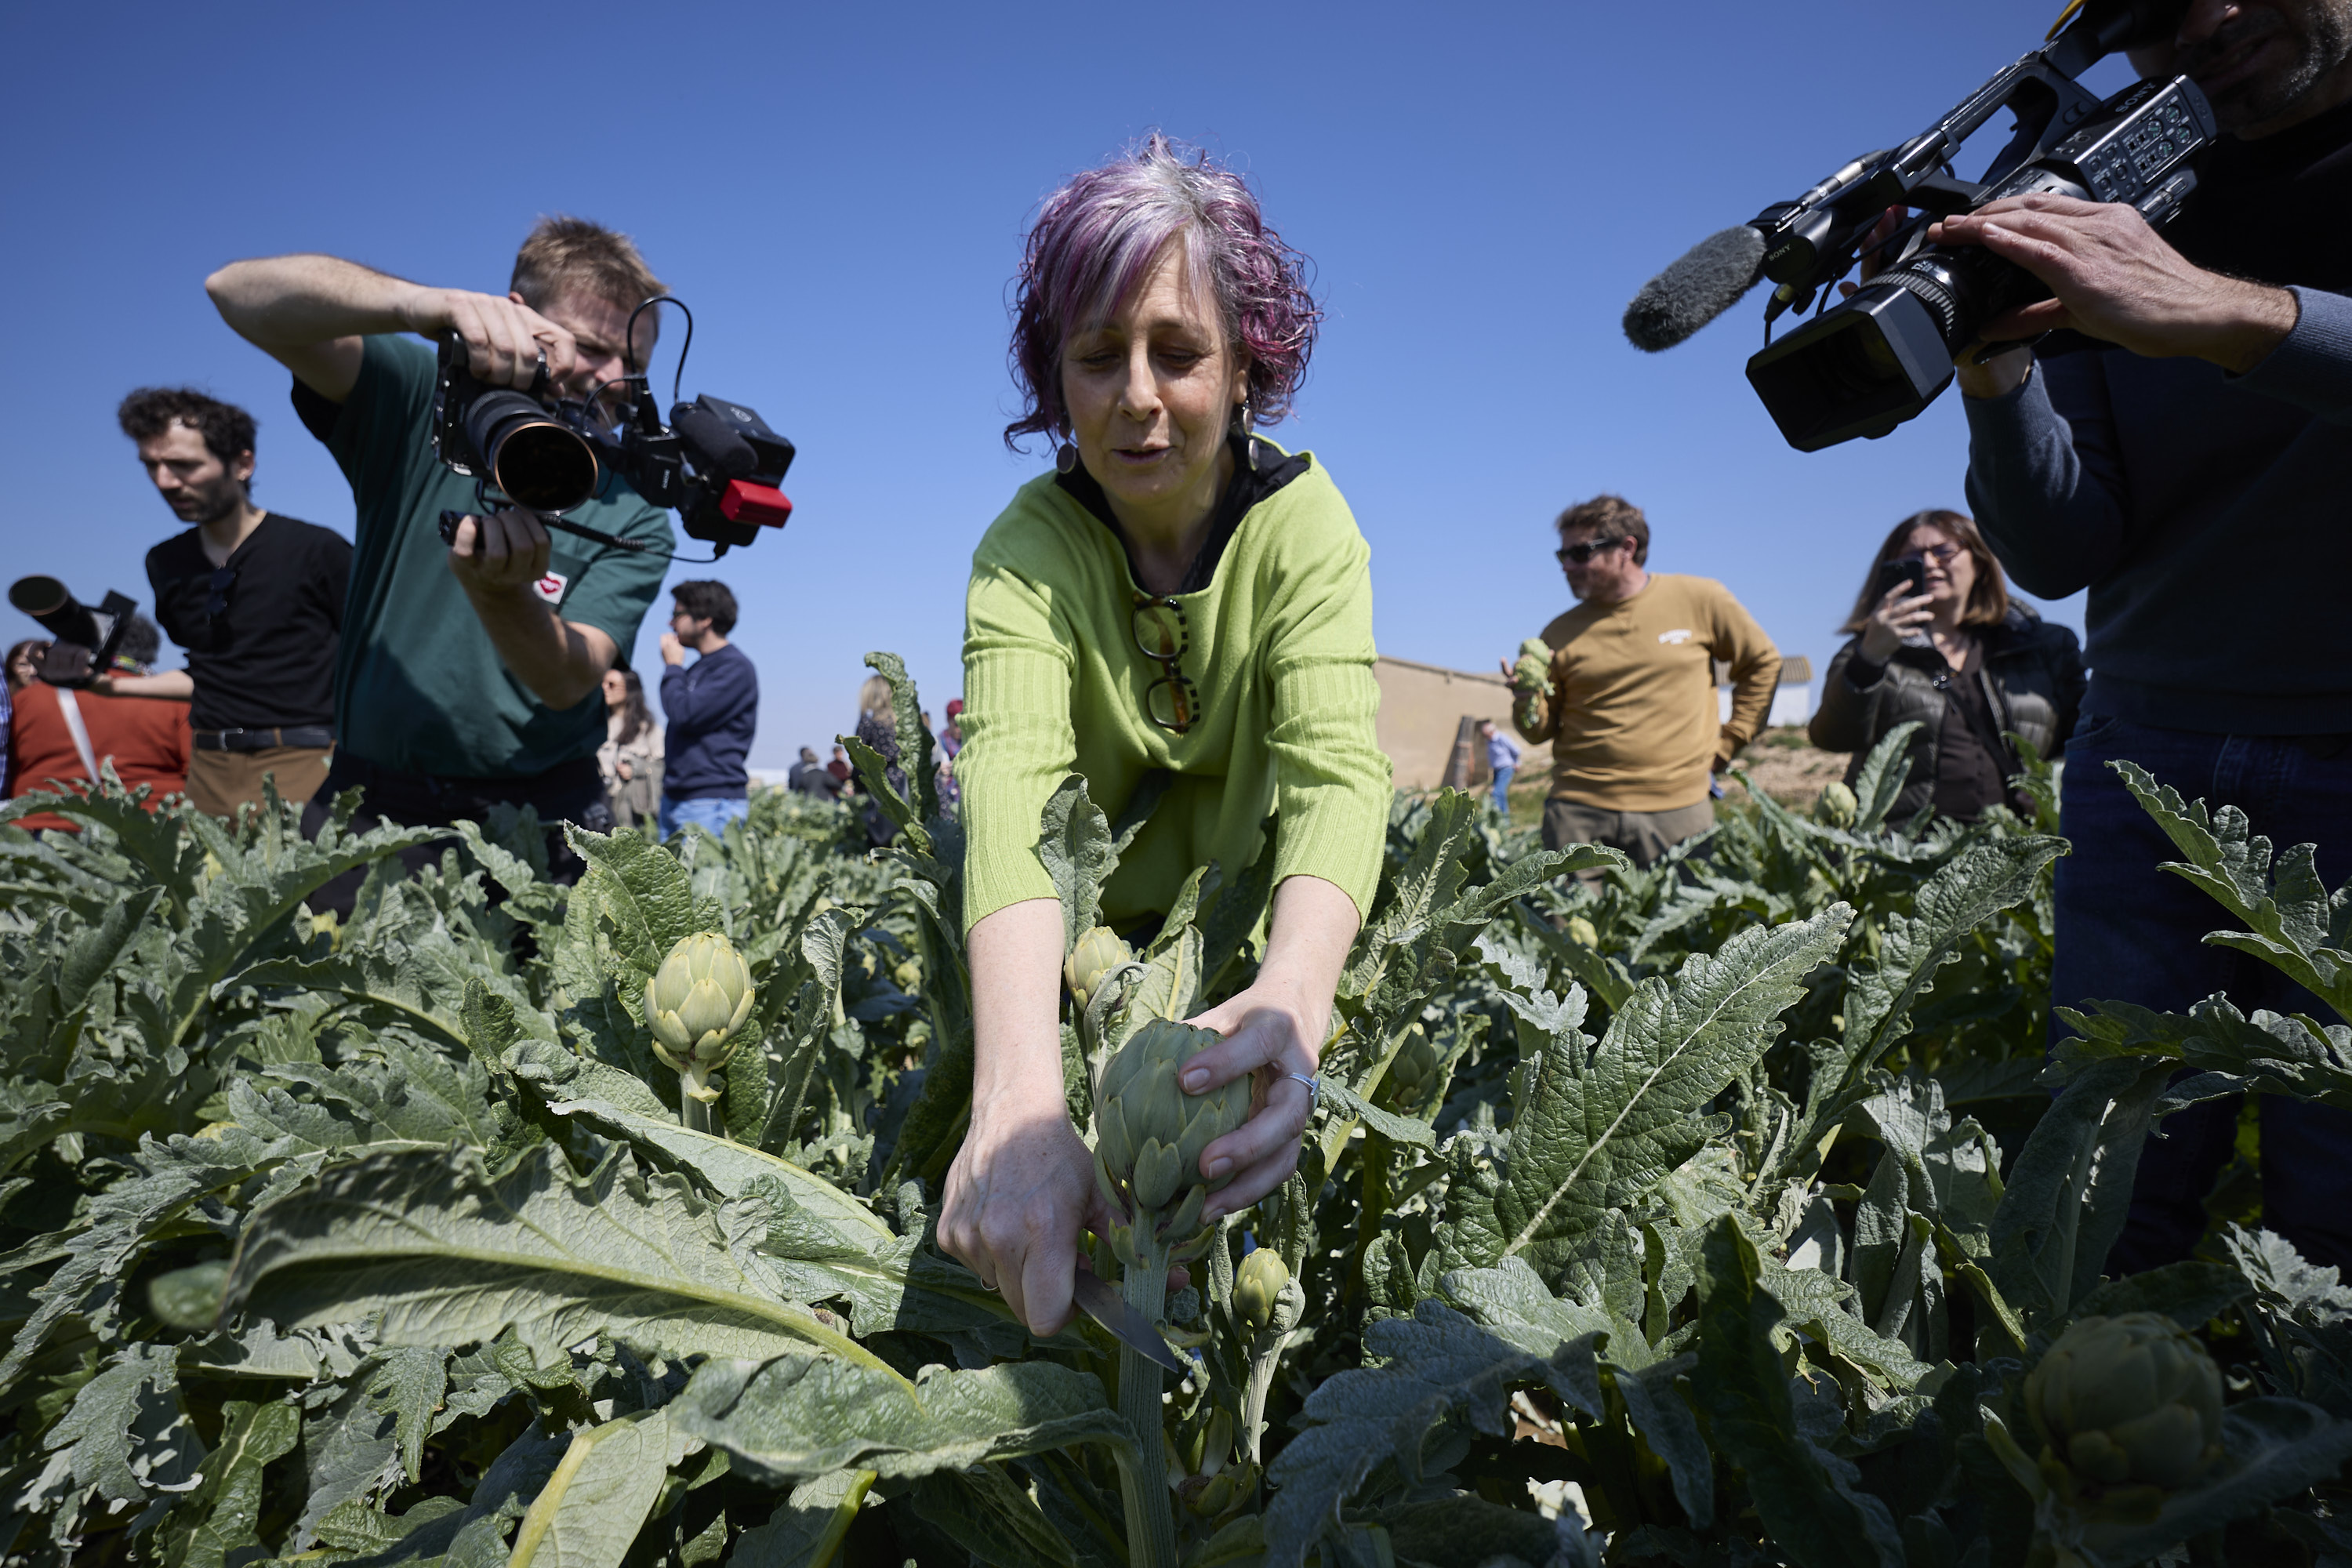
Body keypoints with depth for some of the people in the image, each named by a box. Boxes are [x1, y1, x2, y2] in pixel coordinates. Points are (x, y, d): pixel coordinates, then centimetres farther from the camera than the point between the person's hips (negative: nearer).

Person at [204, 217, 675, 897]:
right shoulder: (416, 406, 1)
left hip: (535, 819, 0)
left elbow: (569, 682, -13)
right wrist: (415, 302, -30)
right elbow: (240, 289, -11)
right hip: (370, 801, 0)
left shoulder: (633, 514, -2)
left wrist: (499, 592, -34)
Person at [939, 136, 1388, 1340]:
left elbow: (1337, 771, -31)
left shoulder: (1304, 521, -17)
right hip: (1081, 934, 0)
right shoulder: (1029, 544, -18)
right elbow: (1011, 784, -36)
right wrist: (1019, 1095, -53)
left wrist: (1292, 996, -53)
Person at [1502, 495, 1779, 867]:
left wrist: (1728, 742, 7)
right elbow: (1543, 730, 10)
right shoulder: (1560, 634, 5)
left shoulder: (1700, 600, 2)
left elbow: (1763, 663, 13)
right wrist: (1526, 701, -12)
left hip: (1678, 810, -1)